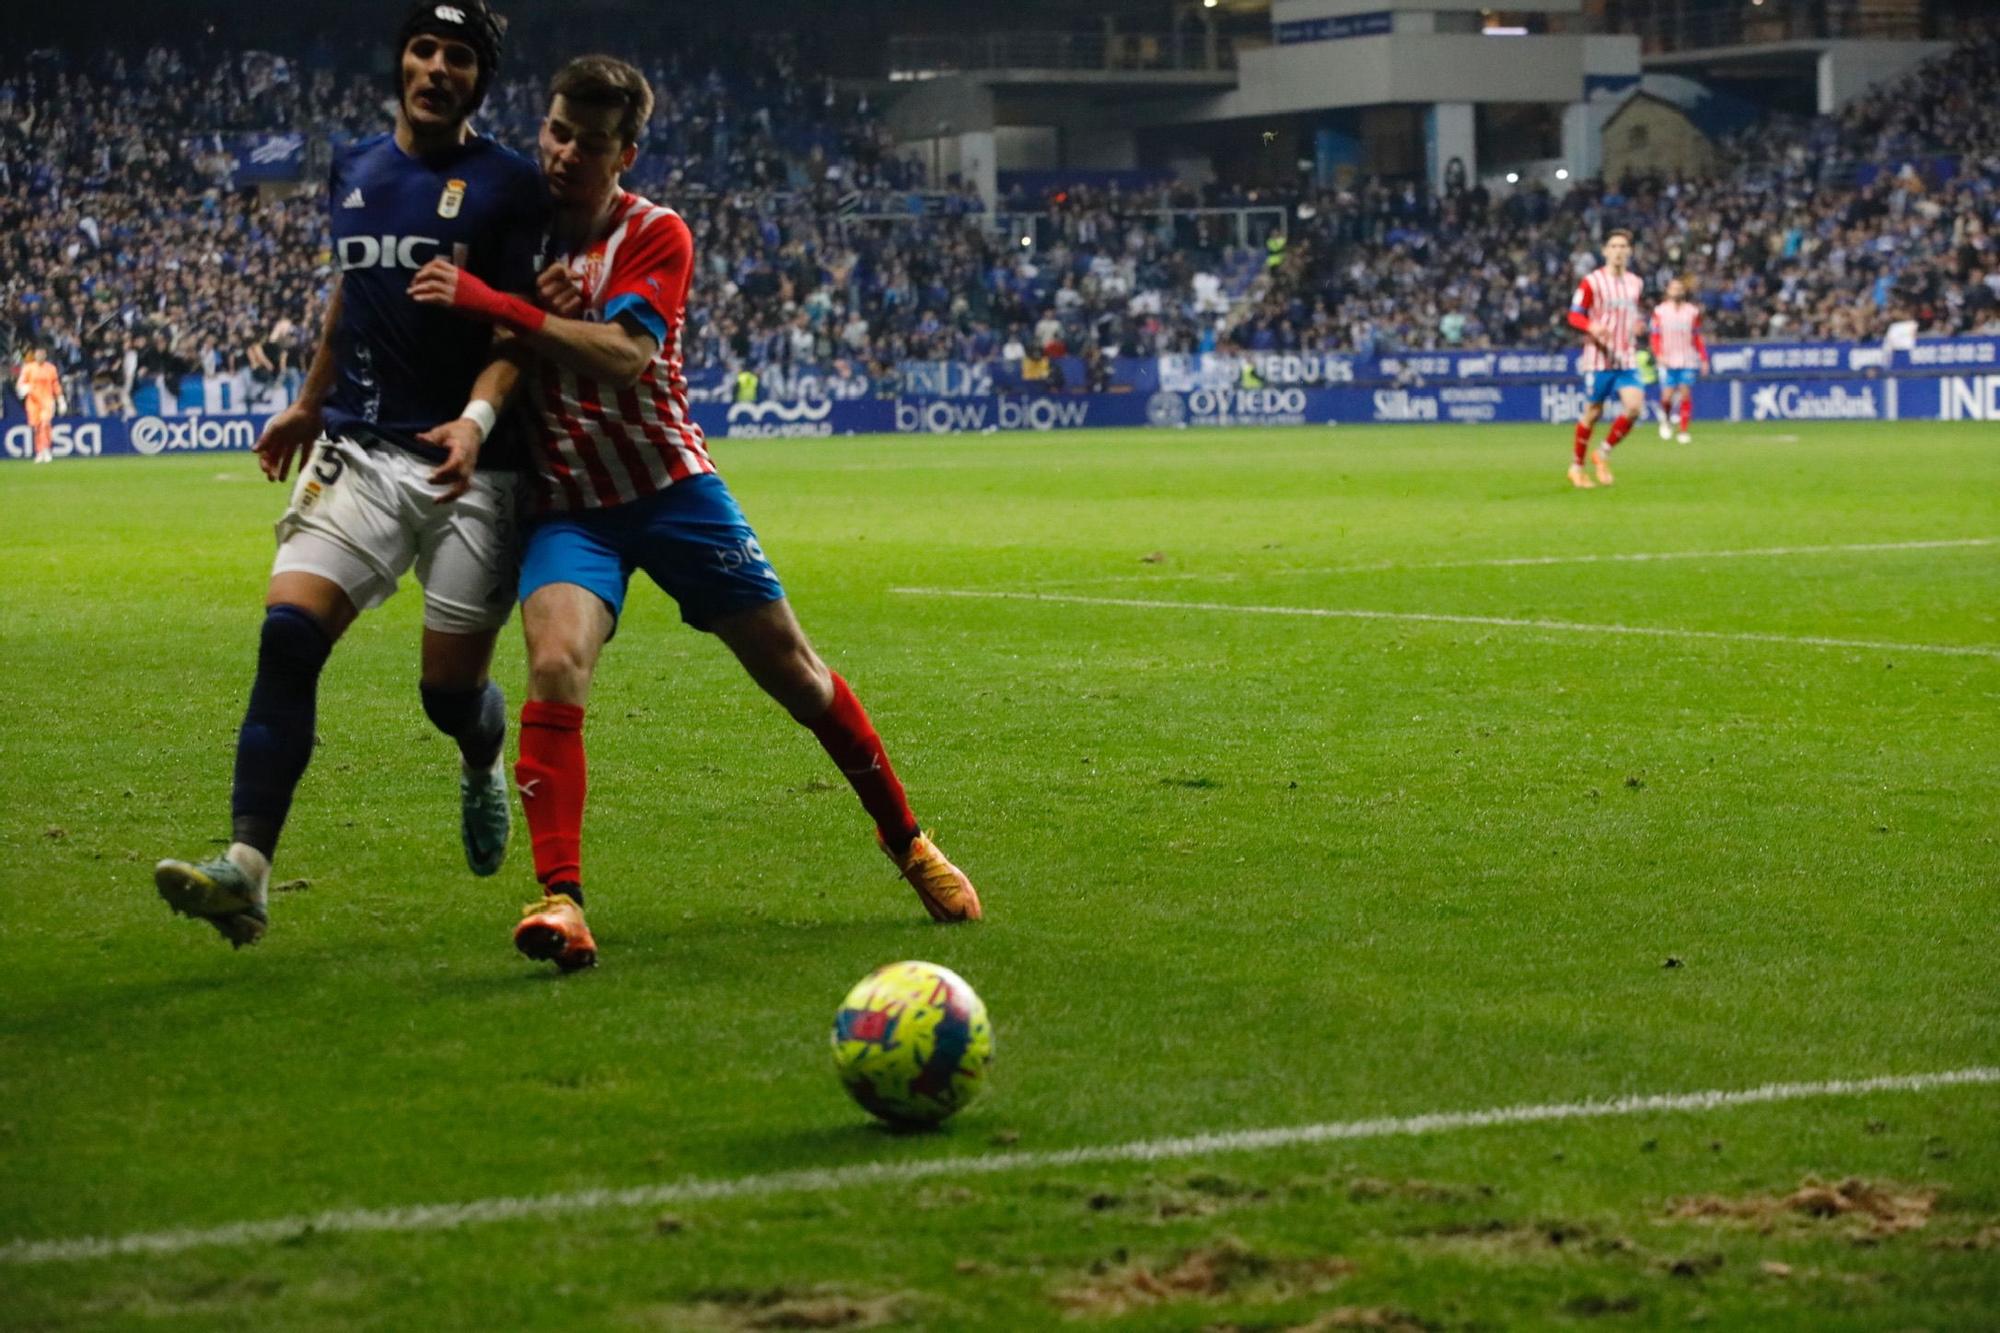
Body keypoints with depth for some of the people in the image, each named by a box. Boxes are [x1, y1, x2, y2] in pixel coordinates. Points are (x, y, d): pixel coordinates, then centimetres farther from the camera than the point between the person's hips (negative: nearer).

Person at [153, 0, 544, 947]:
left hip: (467, 466, -4)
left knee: (451, 689, 1)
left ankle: (483, 770, 40)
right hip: (357, 448, 4)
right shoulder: (354, 168, 13)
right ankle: (245, 869, -22)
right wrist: (311, 401, 32)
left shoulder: (507, 185, -3)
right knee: (287, 634, -17)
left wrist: (477, 419, -25)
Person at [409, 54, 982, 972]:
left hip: (669, 484, -1)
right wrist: (535, 316, -11)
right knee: (555, 662, -26)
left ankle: (906, 840, 25)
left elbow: (624, 357, -25)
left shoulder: (656, 236, -9)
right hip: (567, 503, 1)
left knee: (789, 666, 5)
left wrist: (498, 307, -33)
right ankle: (559, 896, -29)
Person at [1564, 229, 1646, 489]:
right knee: (1593, 413, 0)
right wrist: (1592, 326, -25)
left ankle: (1603, 454, 6)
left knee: (1634, 406, -14)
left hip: (1627, 360, 4)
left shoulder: (1635, 283, 12)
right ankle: (1577, 466, 17)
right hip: (1599, 358, -4)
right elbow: (1574, 316, -6)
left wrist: (1636, 327, 7)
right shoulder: (1592, 282, -5)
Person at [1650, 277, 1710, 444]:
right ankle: (1666, 421, 22)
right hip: (1668, 361, -1)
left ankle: (1683, 432, 0)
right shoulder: (1660, 311, 4)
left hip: (1688, 361, 1)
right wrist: (1659, 354, -12)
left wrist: (1704, 358, 6)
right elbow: (1655, 336, 3)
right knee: (1667, 397, -8)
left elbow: (1698, 338, 12)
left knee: (1685, 395, -6)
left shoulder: (1693, 311, 8)